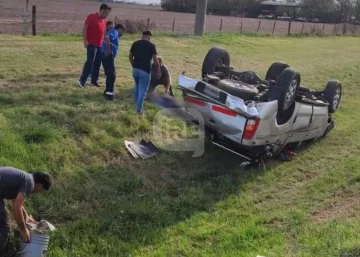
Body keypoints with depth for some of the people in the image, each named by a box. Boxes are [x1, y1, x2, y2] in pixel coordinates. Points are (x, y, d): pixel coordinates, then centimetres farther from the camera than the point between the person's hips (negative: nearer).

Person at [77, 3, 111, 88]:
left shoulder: (103, 20, 13)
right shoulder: (92, 17, -9)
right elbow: (85, 28, -12)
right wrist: (85, 40, -17)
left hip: (100, 45, 8)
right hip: (92, 44, -7)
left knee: (97, 63, 8)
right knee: (90, 62, -11)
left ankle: (94, 80, 17)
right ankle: (82, 80, -7)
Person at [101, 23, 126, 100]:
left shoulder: (113, 32, 22)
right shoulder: (115, 32, -8)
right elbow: (107, 38, -28)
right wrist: (108, 50, -24)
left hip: (107, 56, 10)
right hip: (108, 56, -10)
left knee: (110, 74, 19)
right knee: (112, 75, -7)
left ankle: (108, 91, 27)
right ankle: (109, 92, -6)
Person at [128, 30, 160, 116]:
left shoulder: (135, 43, 7)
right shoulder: (152, 45, -6)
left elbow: (130, 56, 12)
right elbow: (155, 59, -11)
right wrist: (158, 70, 0)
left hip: (135, 69, 5)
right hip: (145, 71, -5)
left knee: (137, 86, 28)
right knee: (142, 90, 2)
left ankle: (136, 104, 40)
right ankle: (139, 110, 1)